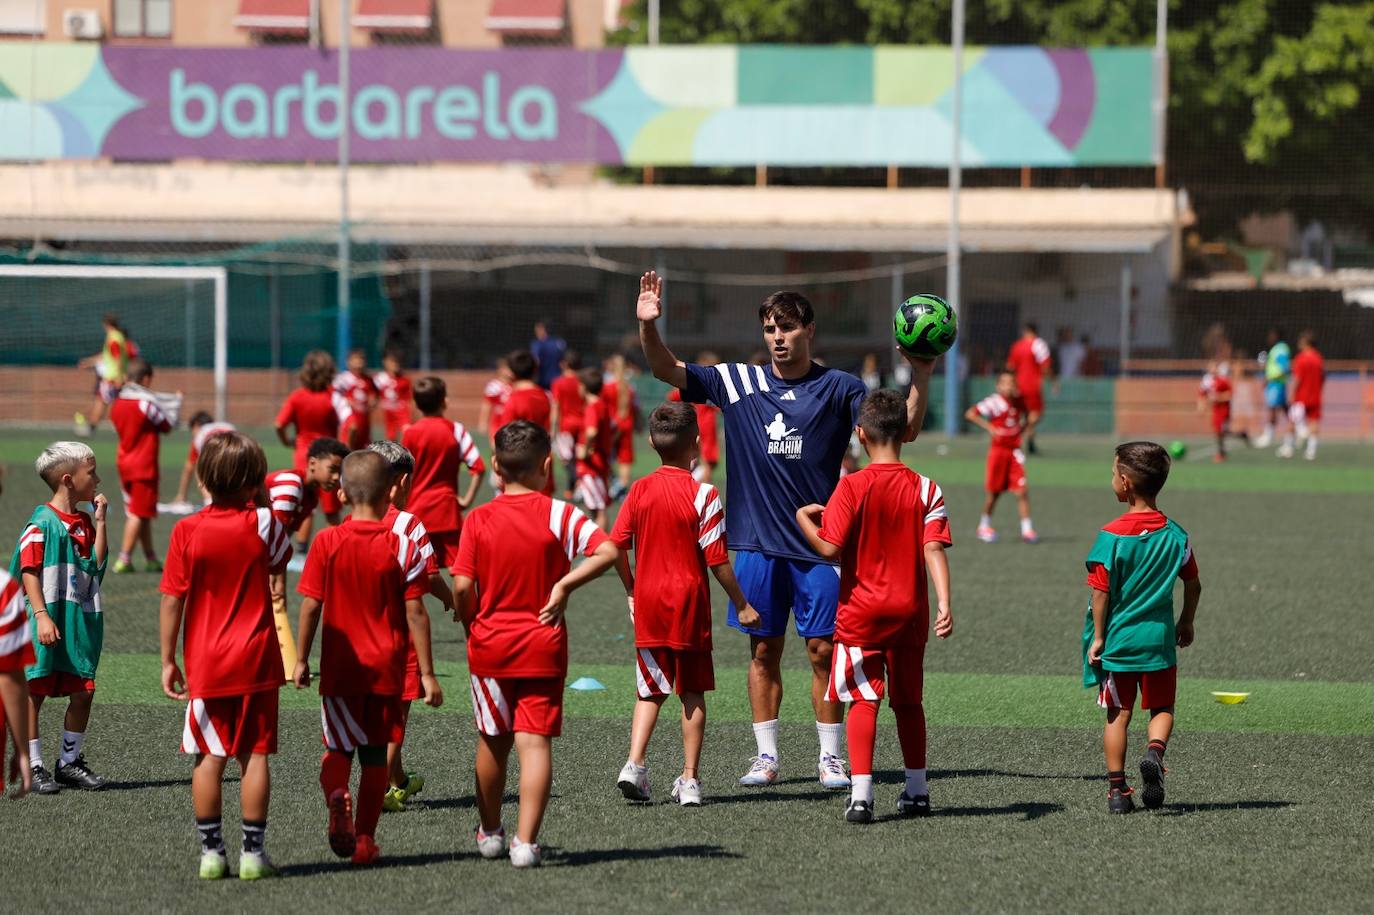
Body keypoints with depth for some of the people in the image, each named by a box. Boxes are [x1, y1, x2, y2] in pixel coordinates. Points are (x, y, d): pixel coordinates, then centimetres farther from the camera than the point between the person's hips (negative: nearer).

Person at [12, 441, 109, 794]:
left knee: (83, 692, 7)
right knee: (33, 694, 0)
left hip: (80, 623, 7)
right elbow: (29, 572, -14)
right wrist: (41, 615, -22)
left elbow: (97, 564, 4)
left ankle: (70, 761, 21)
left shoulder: (84, 522, 11)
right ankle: (33, 767, 6)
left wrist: (100, 521, 1)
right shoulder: (43, 523, -11)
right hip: (46, 625, -7)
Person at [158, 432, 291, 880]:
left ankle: (211, 852, 8)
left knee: (209, 758, 6)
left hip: (205, 663, 0)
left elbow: (171, 600, -6)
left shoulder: (186, 531, -8)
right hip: (256, 659, 0)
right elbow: (281, 560, 15)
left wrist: (168, 660, 1)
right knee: (255, 754, 4)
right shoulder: (262, 523, -7)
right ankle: (253, 852, 4)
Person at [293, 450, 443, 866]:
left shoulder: (327, 543, -6)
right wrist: (427, 673, -2)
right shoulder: (402, 547, -6)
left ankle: (335, 795, -19)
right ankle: (365, 838, 11)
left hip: (340, 666, 0)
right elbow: (415, 613, -7)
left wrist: (302, 660, 7)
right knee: (375, 754, 10)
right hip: (386, 668, 0)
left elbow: (311, 606, -5)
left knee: (337, 747, 12)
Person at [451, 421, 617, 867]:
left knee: (493, 741, 16)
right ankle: (526, 841, -13)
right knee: (535, 742, -4)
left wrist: (471, 628, 7)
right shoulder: (559, 515, -7)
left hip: (490, 644, 1)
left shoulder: (478, 520, -5)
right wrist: (565, 584, -12)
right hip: (543, 646, -1)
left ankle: (490, 832, 31)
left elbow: (462, 586, -9)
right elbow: (607, 552, -18)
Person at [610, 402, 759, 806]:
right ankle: (689, 779, 6)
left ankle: (635, 763, -6)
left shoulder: (639, 490, 0)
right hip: (689, 605, -3)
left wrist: (631, 590, 16)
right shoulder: (703, 496, -10)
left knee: (651, 690, 12)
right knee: (693, 693, 7)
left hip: (648, 603, 3)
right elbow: (716, 559, -11)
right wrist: (741, 605, -1)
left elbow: (617, 545, 0)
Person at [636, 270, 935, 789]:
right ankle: (766, 757, 14)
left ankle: (830, 758, 9)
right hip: (758, 544, 2)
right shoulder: (738, 382, 4)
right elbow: (667, 370, 1)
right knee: (763, 650, 6)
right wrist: (648, 326, -16)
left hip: (818, 544, -2)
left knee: (823, 650, 0)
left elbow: (904, 430, -6)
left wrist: (921, 374, -20)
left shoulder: (839, 389, 0)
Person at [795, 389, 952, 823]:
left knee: (863, 700, -4)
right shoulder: (926, 489, -1)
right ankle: (917, 791, 24)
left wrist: (803, 517, 3)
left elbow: (829, 547, -14)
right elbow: (933, 550, -10)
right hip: (910, 612, 3)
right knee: (908, 702, 16)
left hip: (861, 612, -3)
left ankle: (860, 795, -15)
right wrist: (944, 604, -16)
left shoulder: (853, 486, -10)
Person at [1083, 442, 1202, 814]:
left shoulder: (1112, 535, -13)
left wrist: (1098, 637, -5)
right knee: (1162, 707, 15)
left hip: (1117, 639, -2)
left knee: (1117, 714, 7)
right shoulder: (1176, 535, 0)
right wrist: (1186, 623, 24)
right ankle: (1155, 752, -14)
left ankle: (1117, 790, 8)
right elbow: (1193, 585, 9)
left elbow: (1101, 592, -13)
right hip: (1159, 639, 2)